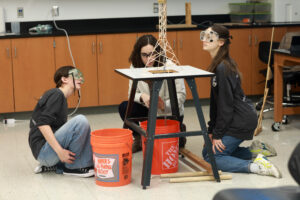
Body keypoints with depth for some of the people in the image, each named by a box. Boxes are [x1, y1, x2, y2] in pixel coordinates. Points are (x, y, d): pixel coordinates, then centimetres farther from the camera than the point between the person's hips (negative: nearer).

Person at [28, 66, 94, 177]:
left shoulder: (62, 99, 21)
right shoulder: (56, 94, -8)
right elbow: (42, 124, -21)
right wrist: (60, 151, -25)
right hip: (43, 150, -10)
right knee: (80, 121, -25)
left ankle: (52, 165, 8)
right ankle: (72, 167, -12)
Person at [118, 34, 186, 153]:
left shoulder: (169, 67, -21)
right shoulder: (135, 67, -7)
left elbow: (181, 95, -20)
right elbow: (132, 93, -2)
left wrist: (165, 105, -39)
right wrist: (142, 96, -26)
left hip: (170, 113, -4)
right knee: (124, 107, -19)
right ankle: (138, 139, 4)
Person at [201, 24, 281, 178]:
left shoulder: (223, 68, -21)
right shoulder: (217, 65, 10)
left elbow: (225, 104, -20)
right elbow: (215, 101, 11)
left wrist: (217, 134, -14)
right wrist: (211, 130, 10)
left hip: (241, 122, -10)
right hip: (241, 118, 10)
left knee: (211, 156, -8)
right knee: (207, 150, 15)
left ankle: (255, 166, -13)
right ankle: (256, 150, 17)